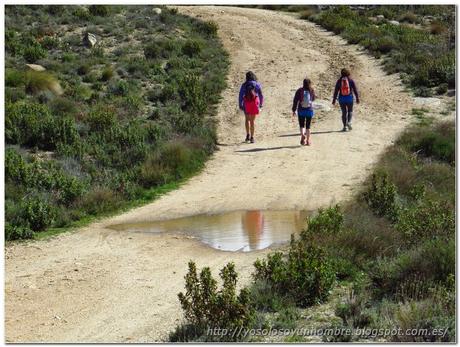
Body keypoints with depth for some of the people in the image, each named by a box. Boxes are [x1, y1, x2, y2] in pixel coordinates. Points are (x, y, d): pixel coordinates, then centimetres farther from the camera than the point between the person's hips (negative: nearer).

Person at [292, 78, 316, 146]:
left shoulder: (300, 91, -8)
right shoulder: (311, 91, -5)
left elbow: (295, 101, -7)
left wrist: (294, 110, 0)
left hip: (301, 110, -1)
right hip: (309, 110, 1)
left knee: (301, 125, 11)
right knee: (308, 125, 10)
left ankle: (302, 134, -18)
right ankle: (308, 141, 10)